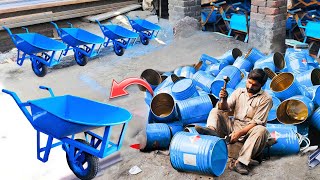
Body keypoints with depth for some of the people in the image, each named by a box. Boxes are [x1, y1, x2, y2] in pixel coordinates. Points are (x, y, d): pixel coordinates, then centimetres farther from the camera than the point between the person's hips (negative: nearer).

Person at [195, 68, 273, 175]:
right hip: (233, 126, 4)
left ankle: (241, 162, -39)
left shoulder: (266, 99, -5)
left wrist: (239, 133, -21)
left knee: (261, 130, -34)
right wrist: (223, 100, -19)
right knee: (215, 111, -6)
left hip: (249, 130, -3)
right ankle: (211, 130, -40)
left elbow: (257, 122, -12)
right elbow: (225, 109, 3)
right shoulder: (239, 92, 8)